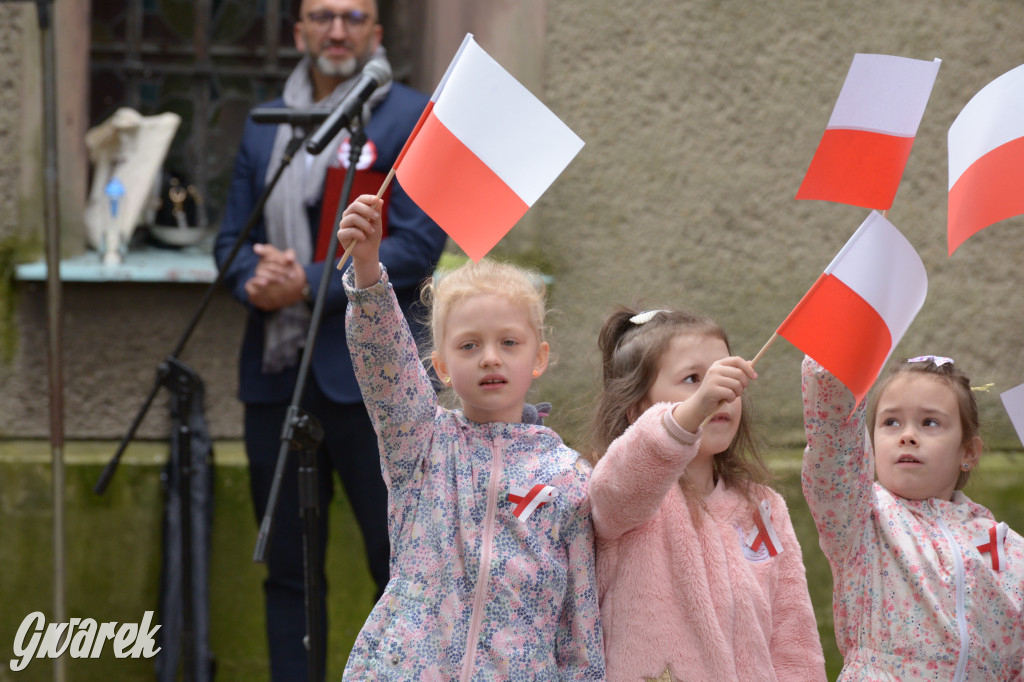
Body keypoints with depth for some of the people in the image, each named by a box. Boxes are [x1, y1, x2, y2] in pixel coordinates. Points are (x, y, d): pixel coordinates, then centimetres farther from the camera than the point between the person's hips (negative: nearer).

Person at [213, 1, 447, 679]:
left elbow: (417, 244, -9)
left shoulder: (414, 119, -1)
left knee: (402, 565, -4)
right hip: (275, 372, 5)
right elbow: (232, 235, 16)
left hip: (370, 375, -5)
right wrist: (254, 281, -7)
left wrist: (308, 285, -14)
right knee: (287, 566, 9)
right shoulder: (264, 126, 16)